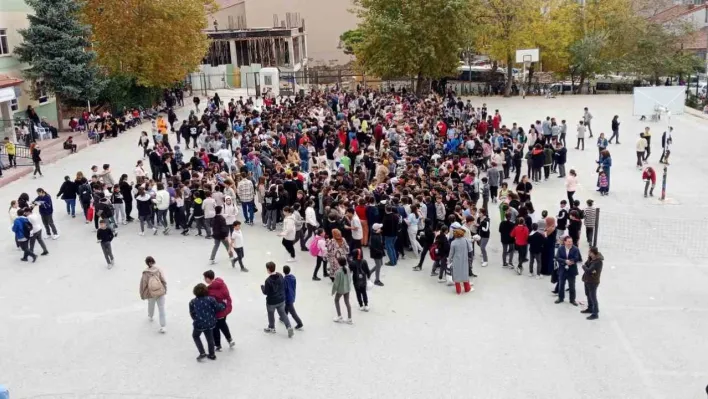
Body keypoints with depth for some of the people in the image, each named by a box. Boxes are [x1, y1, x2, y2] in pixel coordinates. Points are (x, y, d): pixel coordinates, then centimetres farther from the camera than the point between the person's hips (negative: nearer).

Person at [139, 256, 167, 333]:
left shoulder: (145, 273, -17)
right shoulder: (158, 270, -16)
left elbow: (143, 285, -10)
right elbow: (164, 281, -10)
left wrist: (142, 295, 3)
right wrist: (165, 289, 6)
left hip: (151, 294, 1)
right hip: (161, 292, -1)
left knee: (151, 305, 29)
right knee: (161, 309, 6)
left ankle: (150, 316, 56)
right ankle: (163, 326, 7)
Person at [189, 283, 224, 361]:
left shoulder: (192, 302, -10)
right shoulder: (210, 299, -14)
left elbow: (192, 314, 2)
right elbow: (218, 308, -10)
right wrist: (224, 305, 10)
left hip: (199, 324, -1)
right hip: (210, 323, 1)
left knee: (195, 336, 25)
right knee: (210, 338, 22)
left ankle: (202, 353, 17)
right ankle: (212, 355, 35)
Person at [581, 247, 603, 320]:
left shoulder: (598, 261, -25)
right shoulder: (590, 258, 2)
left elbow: (588, 270, -28)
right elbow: (585, 265, 2)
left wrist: (584, 267, -9)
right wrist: (590, 270, -18)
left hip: (593, 282, -9)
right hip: (587, 280, 9)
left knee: (593, 297, -1)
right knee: (588, 295, 23)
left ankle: (595, 314, 7)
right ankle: (590, 309, 40)